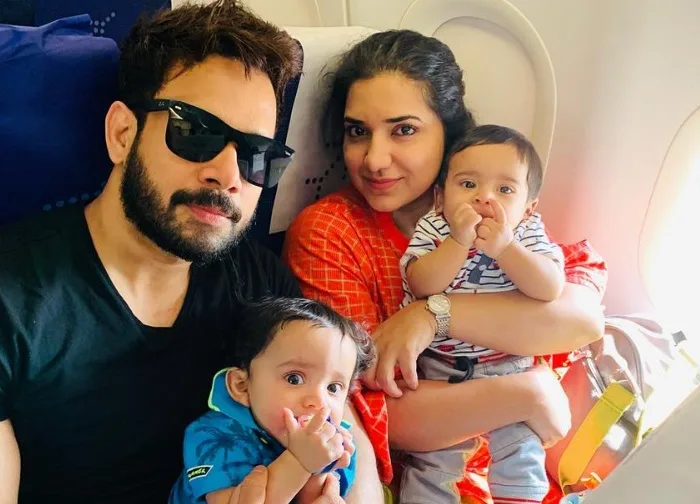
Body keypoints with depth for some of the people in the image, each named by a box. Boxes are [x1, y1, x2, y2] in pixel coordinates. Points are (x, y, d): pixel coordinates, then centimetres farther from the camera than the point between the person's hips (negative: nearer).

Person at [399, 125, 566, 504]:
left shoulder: (527, 234, -5)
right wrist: (459, 241, -28)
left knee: (519, 448, 5)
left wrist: (503, 248, -29)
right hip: (437, 369, 0)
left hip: (509, 369, 1)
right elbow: (421, 285, -19)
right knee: (434, 454, 2)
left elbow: (551, 289, -19)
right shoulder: (432, 229, -6)